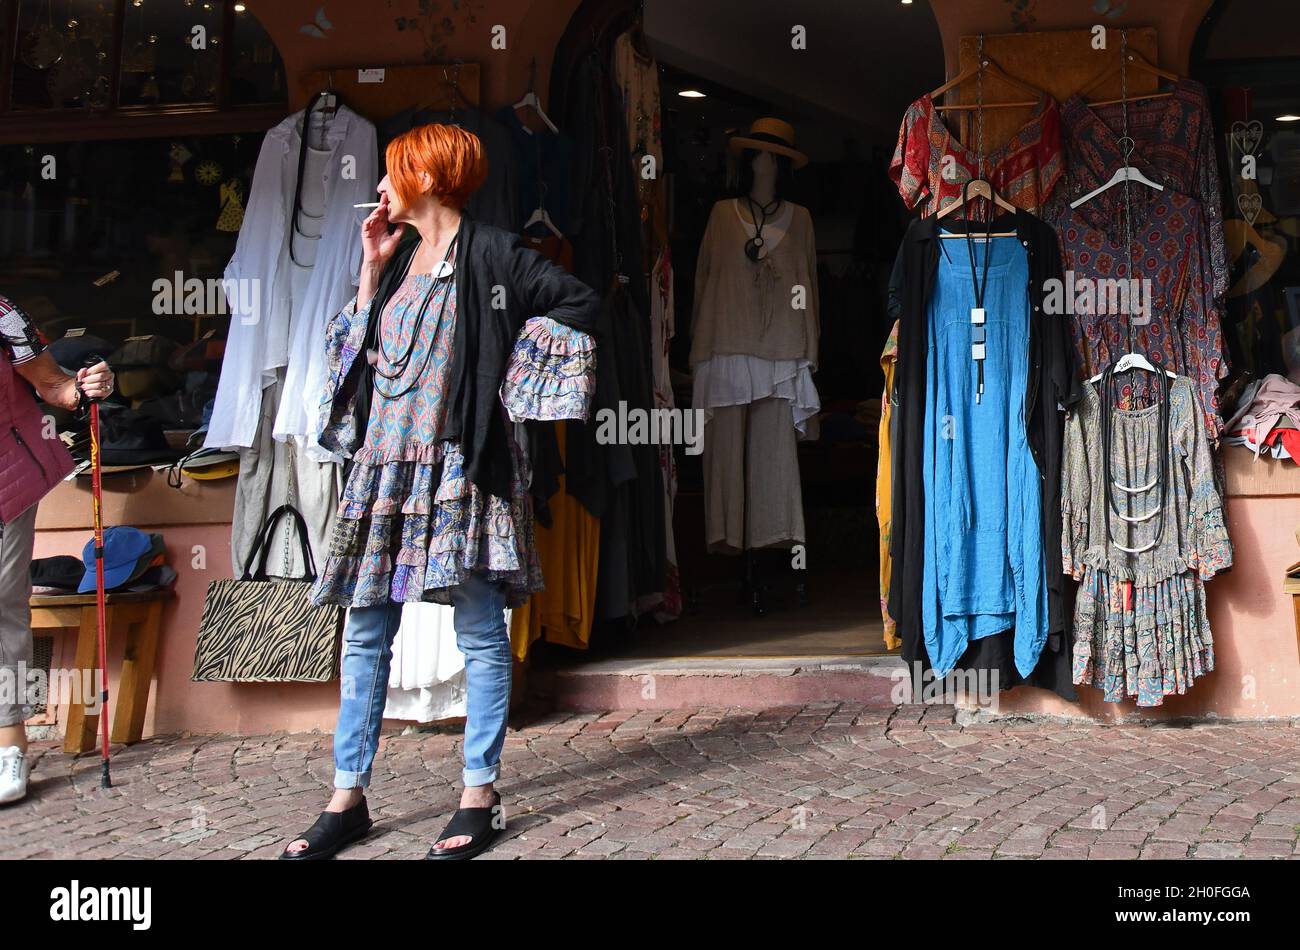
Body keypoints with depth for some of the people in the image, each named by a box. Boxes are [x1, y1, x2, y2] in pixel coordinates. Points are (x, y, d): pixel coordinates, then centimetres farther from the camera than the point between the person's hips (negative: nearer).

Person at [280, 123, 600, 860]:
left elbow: (582, 302, -9)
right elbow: (361, 349, 16)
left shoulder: (490, 253, -5)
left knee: (480, 632, 1)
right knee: (365, 633, 7)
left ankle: (480, 798, 11)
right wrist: (371, 268, 10)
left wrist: (510, 366, -8)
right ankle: (349, 800, 15)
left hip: (460, 465, -7)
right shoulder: (399, 254, 16)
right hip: (386, 462, 7)